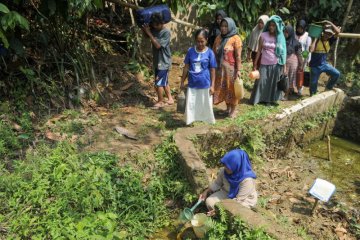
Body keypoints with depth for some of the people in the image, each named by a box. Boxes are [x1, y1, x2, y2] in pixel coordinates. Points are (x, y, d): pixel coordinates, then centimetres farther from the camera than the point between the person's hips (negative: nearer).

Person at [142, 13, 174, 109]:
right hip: (157, 61, 8)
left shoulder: (166, 32, -17)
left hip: (163, 62, -8)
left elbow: (158, 45, -23)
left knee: (159, 83, -4)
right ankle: (170, 99, 27)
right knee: (164, 82, 15)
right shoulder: (154, 29, 4)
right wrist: (144, 29, -6)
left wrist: (149, 33, -21)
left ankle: (160, 101, 12)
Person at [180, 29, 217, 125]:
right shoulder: (190, 51, -2)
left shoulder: (210, 53, -7)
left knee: (206, 105, 10)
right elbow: (186, 67, 5)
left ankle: (209, 121, 27)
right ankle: (190, 121, 25)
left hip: (205, 85, -2)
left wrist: (212, 85, -4)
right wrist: (182, 81, 7)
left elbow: (212, 70, -3)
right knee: (191, 104, 9)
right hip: (192, 84, 2)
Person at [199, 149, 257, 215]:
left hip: (244, 200, -5)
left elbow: (238, 200, -30)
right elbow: (217, 183, 1)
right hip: (227, 193, 5)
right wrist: (206, 192, -13)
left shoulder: (247, 180, -35)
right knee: (209, 202, -15)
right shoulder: (224, 171, -19)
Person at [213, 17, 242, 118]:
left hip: (231, 68, -5)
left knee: (232, 88, 4)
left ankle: (233, 110, 17)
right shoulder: (218, 38, 7)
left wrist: (238, 70, -16)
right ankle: (228, 108, 29)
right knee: (223, 88, 13)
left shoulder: (235, 39, -9)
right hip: (220, 68, 5)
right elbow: (214, 53, 10)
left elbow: (238, 56, -12)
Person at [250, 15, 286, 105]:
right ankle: (259, 99, 16)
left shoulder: (280, 37, 1)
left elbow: (283, 53, 3)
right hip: (264, 64, 0)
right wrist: (255, 64, -1)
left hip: (276, 65, 1)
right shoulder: (263, 35, -1)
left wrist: (284, 66, 0)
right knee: (261, 82, 1)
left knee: (274, 83, 5)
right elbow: (259, 51, 1)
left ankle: (271, 99, 19)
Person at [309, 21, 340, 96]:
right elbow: (311, 50, -30)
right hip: (315, 66, -4)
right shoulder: (316, 40, -14)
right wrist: (315, 38, -23)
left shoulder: (329, 40, -1)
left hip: (324, 64, 4)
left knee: (336, 74, -9)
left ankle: (328, 87, 13)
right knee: (313, 83, 6)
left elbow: (337, 31, -12)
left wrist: (330, 23, -12)